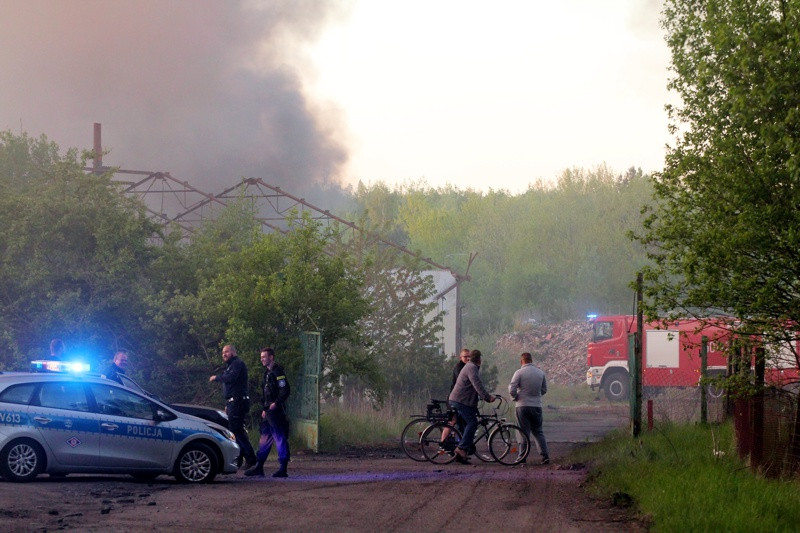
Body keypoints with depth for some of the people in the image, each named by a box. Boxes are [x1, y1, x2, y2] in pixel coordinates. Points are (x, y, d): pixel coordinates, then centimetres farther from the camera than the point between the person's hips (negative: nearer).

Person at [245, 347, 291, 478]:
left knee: (280, 438, -6)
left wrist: (276, 404, -24)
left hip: (276, 411, -10)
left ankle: (283, 469, -3)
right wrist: (265, 408, 21)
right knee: (265, 439, 12)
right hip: (269, 412, 10)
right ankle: (259, 467, 16)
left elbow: (285, 391, -19)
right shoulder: (267, 373, 19)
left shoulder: (278, 371, -11)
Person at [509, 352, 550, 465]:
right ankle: (545, 455, 4)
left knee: (524, 432, 2)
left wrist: (516, 397, 4)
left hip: (523, 406, -4)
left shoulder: (519, 373, -9)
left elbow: (511, 389, -14)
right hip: (537, 406, 4)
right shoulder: (540, 373, 6)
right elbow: (544, 390, 15)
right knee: (538, 432, 13)